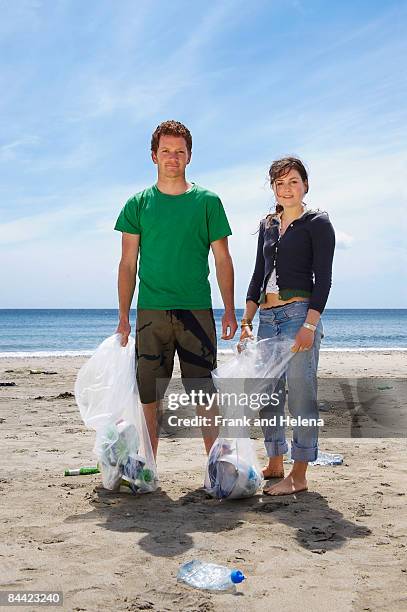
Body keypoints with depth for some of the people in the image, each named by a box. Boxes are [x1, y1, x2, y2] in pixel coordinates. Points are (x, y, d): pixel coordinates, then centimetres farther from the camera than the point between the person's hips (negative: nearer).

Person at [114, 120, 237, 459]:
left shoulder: (207, 202, 6)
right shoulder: (139, 204, 8)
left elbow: (222, 259, 7)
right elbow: (128, 263, 8)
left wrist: (230, 311, -1)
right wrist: (123, 317, 2)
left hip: (197, 310, -1)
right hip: (151, 312, 1)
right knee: (149, 397, 4)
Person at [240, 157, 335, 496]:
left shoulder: (317, 223, -1)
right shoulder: (268, 226, 17)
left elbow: (323, 278, -8)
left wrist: (310, 324, -18)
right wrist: (246, 322, 11)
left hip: (300, 312, -7)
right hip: (267, 316, 7)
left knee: (300, 394, -6)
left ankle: (299, 476, 2)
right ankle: (275, 465, 22)